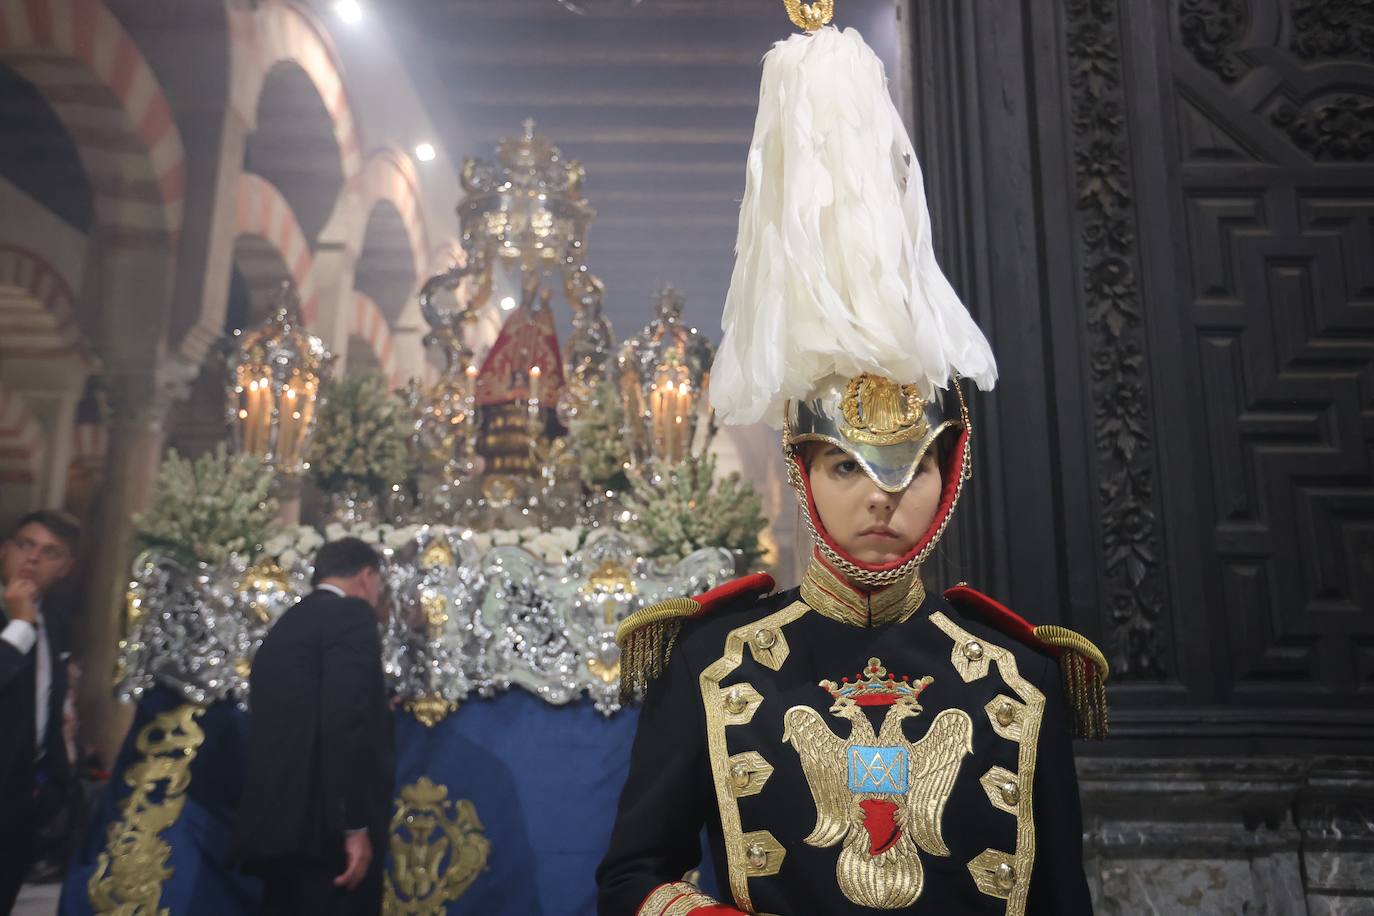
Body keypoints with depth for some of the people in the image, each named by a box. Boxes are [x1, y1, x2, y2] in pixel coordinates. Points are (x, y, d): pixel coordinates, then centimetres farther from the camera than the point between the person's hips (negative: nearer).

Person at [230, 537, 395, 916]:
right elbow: (347, 721, -18)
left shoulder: (284, 627, 21)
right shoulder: (351, 615, -5)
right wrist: (355, 825, -19)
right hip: (323, 827, -9)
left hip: (278, 823, 9)